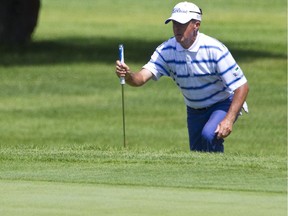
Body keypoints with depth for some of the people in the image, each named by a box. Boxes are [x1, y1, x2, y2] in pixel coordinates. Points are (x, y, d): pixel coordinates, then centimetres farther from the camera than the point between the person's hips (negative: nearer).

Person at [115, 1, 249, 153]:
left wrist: (229, 120, -34)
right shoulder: (167, 50, -14)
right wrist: (128, 75, -52)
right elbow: (142, 78, -27)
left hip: (223, 105, -5)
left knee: (209, 135, -32)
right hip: (194, 110, 5)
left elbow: (241, 86, -24)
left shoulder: (214, 49, -26)